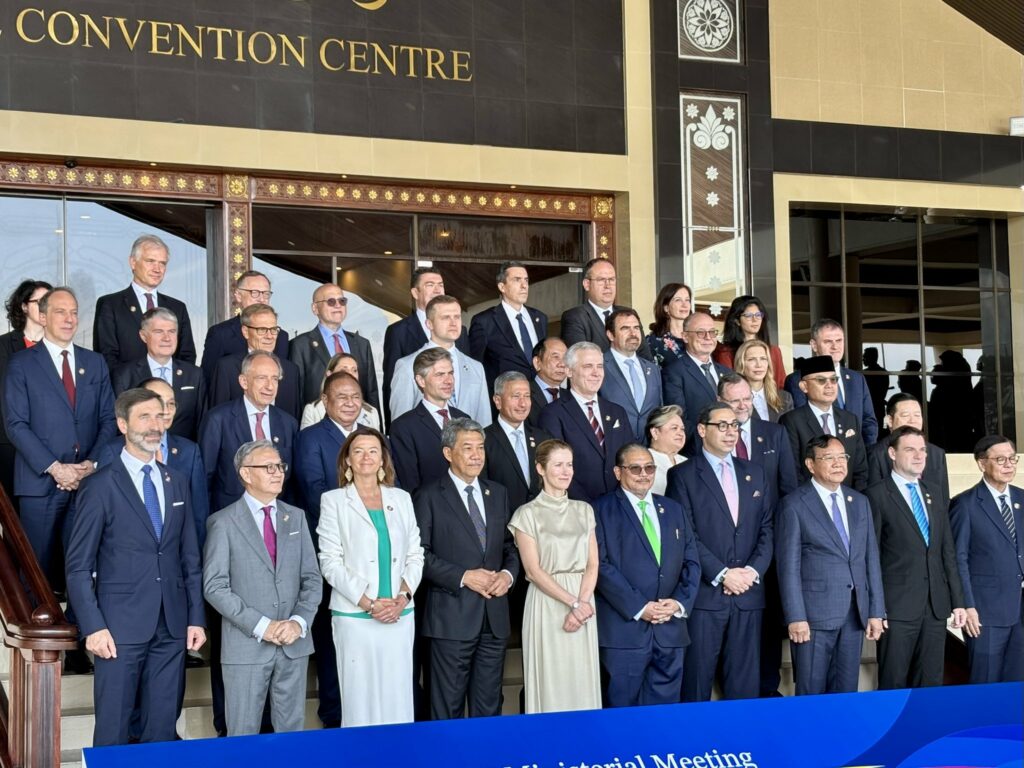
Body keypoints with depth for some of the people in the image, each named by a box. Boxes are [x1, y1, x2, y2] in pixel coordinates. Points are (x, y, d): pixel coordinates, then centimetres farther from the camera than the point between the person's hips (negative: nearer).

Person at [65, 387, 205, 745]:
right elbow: (79, 566, -6)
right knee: (113, 728, 2)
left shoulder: (177, 483, 11)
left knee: (162, 726, 10)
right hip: (121, 626, -4)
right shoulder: (100, 486, -4)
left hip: (172, 626, 5)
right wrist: (93, 626, -13)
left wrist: (196, 617, 8)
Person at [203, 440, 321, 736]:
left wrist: (299, 621, -9)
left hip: (294, 644, 4)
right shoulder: (224, 523, -3)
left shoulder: (296, 517, 11)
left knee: (292, 731, 9)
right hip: (246, 647, -4)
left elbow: (311, 578, 8)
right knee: (243, 735, 3)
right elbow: (214, 587, -8)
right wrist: (260, 626, -14)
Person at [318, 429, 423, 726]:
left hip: (400, 614, 3)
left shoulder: (401, 499, 12)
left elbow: (415, 554, 11)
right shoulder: (333, 501, 2)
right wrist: (368, 603, -12)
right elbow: (330, 562, -4)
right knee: (359, 696, -2)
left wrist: (403, 597, -6)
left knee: (399, 697, 4)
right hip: (354, 616, -3)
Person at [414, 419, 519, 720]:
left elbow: (510, 546, 17)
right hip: (453, 615, -5)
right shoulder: (428, 497, -3)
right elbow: (420, 554, -9)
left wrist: (508, 574, -3)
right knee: (448, 706, 2)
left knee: (489, 705, 11)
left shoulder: (497, 494, 15)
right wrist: (463, 577, -15)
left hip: (495, 616, 5)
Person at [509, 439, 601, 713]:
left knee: (583, 679, 5)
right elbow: (533, 570, -8)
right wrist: (573, 603, -16)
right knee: (551, 680, -1)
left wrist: (583, 602, -11)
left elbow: (592, 564, 5)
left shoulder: (584, 510, 11)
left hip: (583, 604, 4)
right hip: (546, 604, -4)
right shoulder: (528, 514, -2)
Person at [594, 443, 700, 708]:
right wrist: (639, 607, -14)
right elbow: (602, 565, -9)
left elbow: (691, 561, 13)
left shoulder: (673, 509, 17)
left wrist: (681, 602, -5)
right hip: (624, 628, -4)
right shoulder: (601, 510, 1)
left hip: (670, 629, 5)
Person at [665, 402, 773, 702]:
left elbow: (766, 528, 10)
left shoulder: (754, 474, 15)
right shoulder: (683, 475, 0)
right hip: (705, 593, -4)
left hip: (749, 593, 4)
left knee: (745, 682, 7)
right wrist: (722, 574, -14)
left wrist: (753, 570, -5)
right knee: (697, 679, 0)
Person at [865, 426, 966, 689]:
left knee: (930, 684, 8)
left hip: (936, 607, 6)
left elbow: (948, 554, 16)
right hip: (898, 608, -5)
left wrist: (957, 602, 11)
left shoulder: (934, 497, 16)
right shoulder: (877, 495, -3)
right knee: (894, 685, -1)